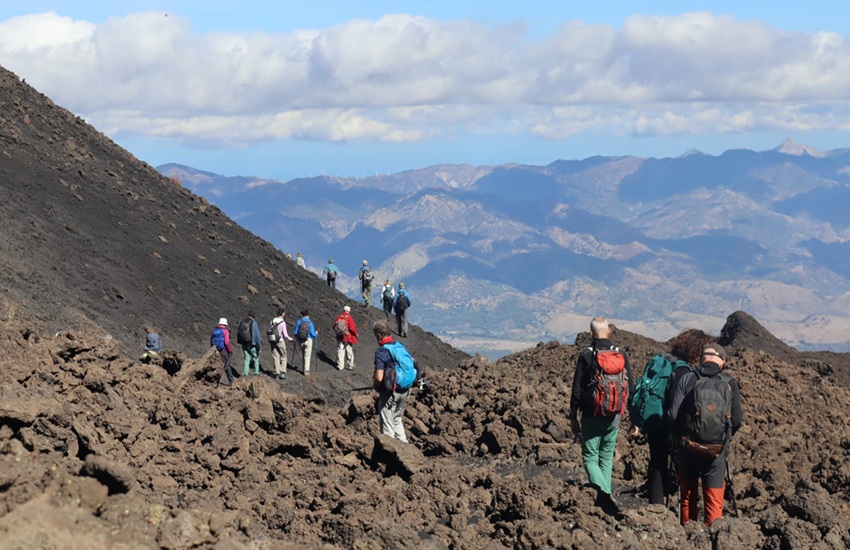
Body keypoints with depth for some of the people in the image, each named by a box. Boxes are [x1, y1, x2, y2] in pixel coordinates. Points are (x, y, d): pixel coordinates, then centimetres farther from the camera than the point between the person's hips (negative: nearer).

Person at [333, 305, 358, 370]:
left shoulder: (338, 317, -1)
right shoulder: (349, 318, -15)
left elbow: (334, 326, 6)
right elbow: (352, 328, -18)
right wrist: (355, 333, 0)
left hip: (340, 337, 3)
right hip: (348, 338, -3)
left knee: (340, 352, 9)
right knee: (349, 352, 8)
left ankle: (340, 366, 12)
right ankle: (350, 366, 16)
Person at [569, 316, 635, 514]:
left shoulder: (585, 356, -8)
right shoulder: (622, 356, 2)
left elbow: (576, 389, -7)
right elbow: (630, 388, 4)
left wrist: (573, 418, 1)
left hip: (592, 416, -3)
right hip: (613, 417, 3)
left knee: (590, 457, 2)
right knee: (607, 457, 16)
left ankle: (603, 492, -21)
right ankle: (605, 496, 16)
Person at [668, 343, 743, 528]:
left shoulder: (687, 379, -5)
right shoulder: (730, 384, -2)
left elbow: (674, 413, -9)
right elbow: (737, 420, -2)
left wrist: (679, 436, 9)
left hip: (686, 445, 1)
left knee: (687, 494, 16)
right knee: (714, 499, 7)